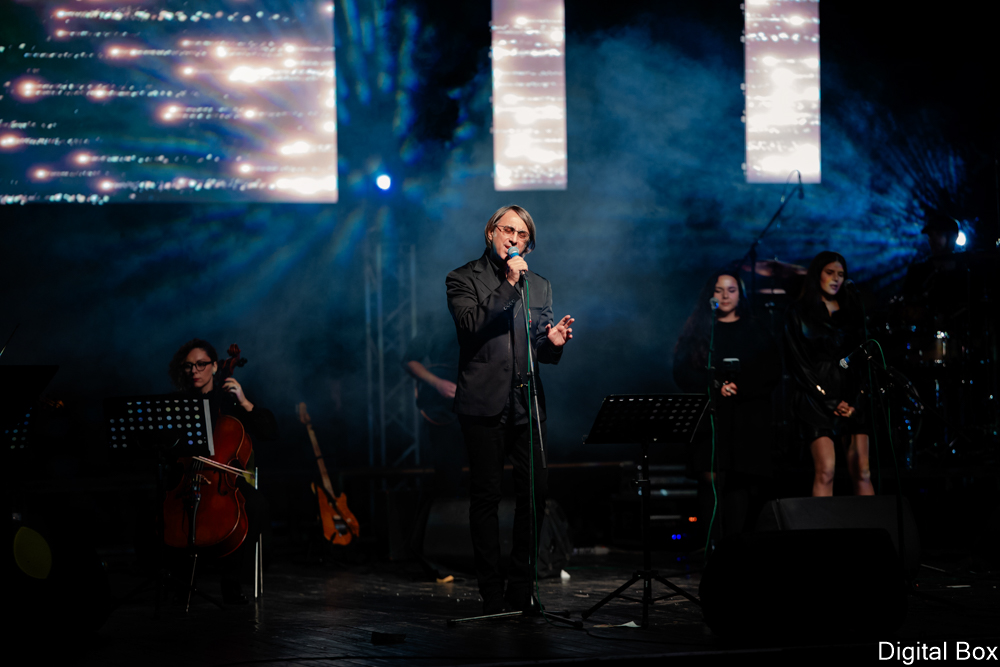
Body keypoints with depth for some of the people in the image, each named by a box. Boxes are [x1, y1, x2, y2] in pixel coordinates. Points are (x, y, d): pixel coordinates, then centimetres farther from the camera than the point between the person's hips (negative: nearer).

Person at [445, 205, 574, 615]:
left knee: (535, 495, -1)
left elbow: (541, 352, 17)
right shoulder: (463, 280, 3)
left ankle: (522, 588, 10)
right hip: (484, 404, -4)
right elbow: (472, 326, -13)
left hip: (527, 403, 4)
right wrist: (508, 286, -15)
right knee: (486, 497, -2)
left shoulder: (539, 286, 18)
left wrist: (553, 342, -6)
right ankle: (492, 593, 2)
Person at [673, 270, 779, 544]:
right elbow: (682, 372, 3)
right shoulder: (697, 330, 13)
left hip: (747, 421, 0)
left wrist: (739, 387, -11)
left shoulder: (756, 333, 14)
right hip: (709, 417, 0)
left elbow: (772, 373, 4)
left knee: (742, 481, -10)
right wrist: (716, 387, -11)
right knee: (710, 479, -11)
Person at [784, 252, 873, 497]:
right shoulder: (799, 313, 6)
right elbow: (798, 364, 0)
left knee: (862, 472, -5)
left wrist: (852, 399, -2)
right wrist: (830, 401, -7)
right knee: (826, 470, -16)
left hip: (852, 398, 3)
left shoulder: (852, 310, 16)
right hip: (817, 399, -3)